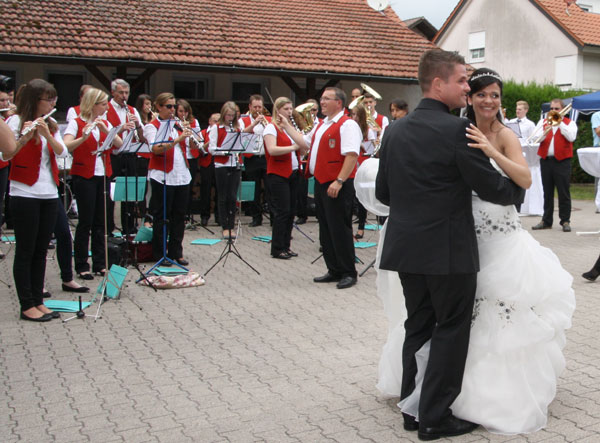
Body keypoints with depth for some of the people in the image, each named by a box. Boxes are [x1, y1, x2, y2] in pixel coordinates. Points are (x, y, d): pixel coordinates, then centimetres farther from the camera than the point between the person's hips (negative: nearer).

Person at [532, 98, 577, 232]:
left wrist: (559, 122, -10)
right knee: (547, 193, 8)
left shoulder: (569, 123, 7)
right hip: (546, 160, 3)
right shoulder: (543, 121, 15)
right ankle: (546, 221, 13)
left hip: (562, 161, -3)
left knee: (564, 193, -2)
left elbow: (571, 137, -12)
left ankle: (565, 221, 3)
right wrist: (546, 127, -16)